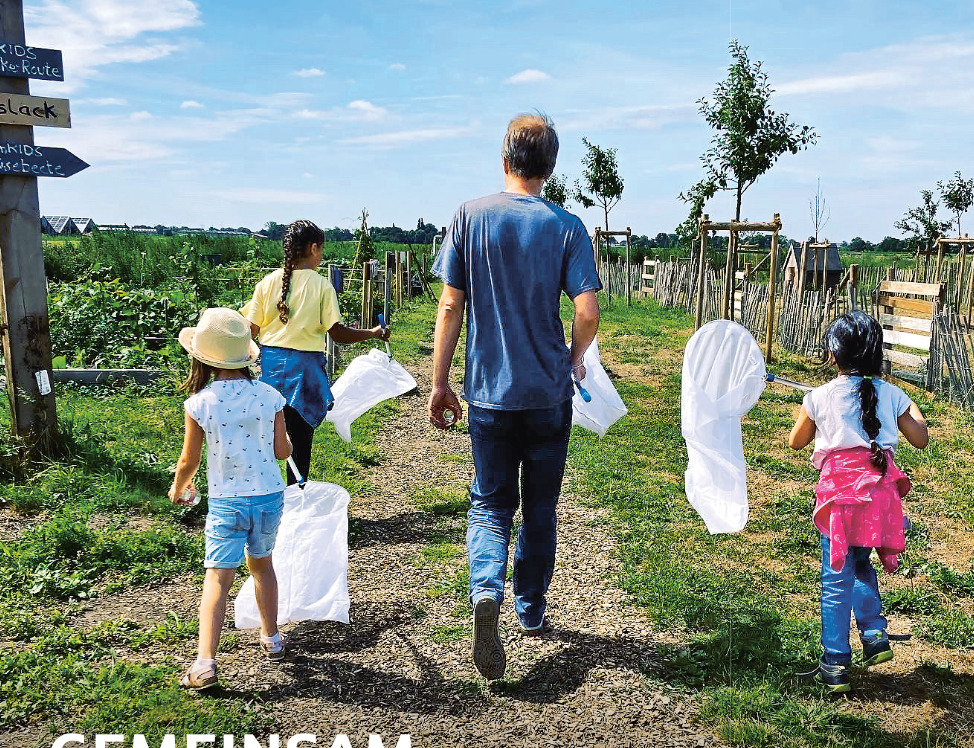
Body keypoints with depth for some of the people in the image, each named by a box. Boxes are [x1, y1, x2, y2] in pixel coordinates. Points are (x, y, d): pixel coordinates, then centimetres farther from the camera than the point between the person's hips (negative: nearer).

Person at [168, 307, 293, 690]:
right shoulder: (269, 396, -7)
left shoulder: (199, 403, -12)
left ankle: (205, 662, -5)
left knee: (217, 579, 2)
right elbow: (283, 450, -1)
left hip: (226, 503, -3)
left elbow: (189, 461, -3)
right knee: (262, 564, 23)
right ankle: (272, 639, 36)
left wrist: (177, 489, 17)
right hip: (270, 496, 3)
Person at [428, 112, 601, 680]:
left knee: (491, 503, 11)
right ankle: (532, 611, 30)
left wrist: (439, 382, 2)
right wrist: (575, 357, 8)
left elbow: (451, 306, -5)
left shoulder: (472, 216, -3)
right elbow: (588, 312, -12)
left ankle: (487, 591, -14)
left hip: (489, 392, 0)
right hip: (549, 393, 0)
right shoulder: (566, 227, -5)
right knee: (540, 506, 16)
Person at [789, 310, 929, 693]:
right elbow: (920, 439, 10)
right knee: (861, 564, 26)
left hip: (841, 492, -3)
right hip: (881, 492, 4)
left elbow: (796, 442, 8)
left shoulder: (820, 397, -5)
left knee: (837, 579, 4)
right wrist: (912, 409, 26)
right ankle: (875, 636, 22)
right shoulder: (892, 394, 2)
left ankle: (834, 667, 11)